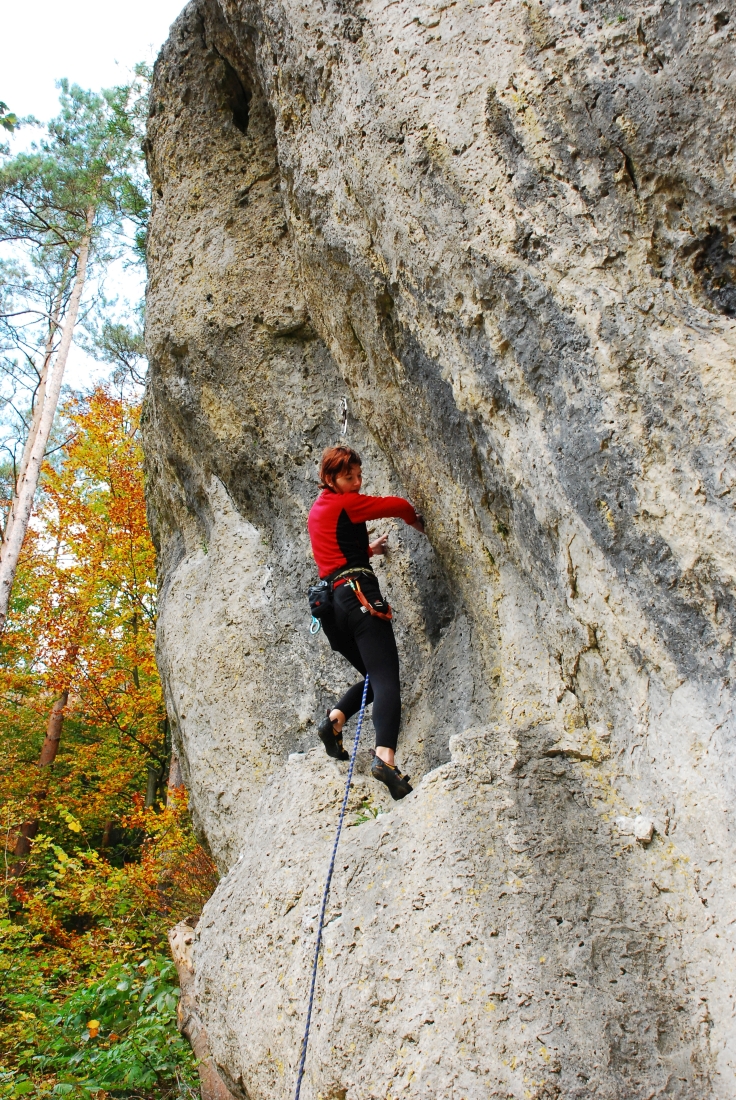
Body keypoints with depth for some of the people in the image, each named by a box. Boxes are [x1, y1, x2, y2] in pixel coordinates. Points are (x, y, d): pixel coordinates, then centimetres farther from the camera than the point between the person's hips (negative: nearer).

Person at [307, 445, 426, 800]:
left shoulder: (316, 511, 24)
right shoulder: (344, 504, 0)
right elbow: (398, 505, 4)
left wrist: (368, 549, 36)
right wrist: (416, 522, 23)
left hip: (331, 602, 9)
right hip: (358, 594, -9)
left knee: (374, 677, 21)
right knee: (386, 679, -19)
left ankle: (333, 720, 3)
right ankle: (385, 757, -36)